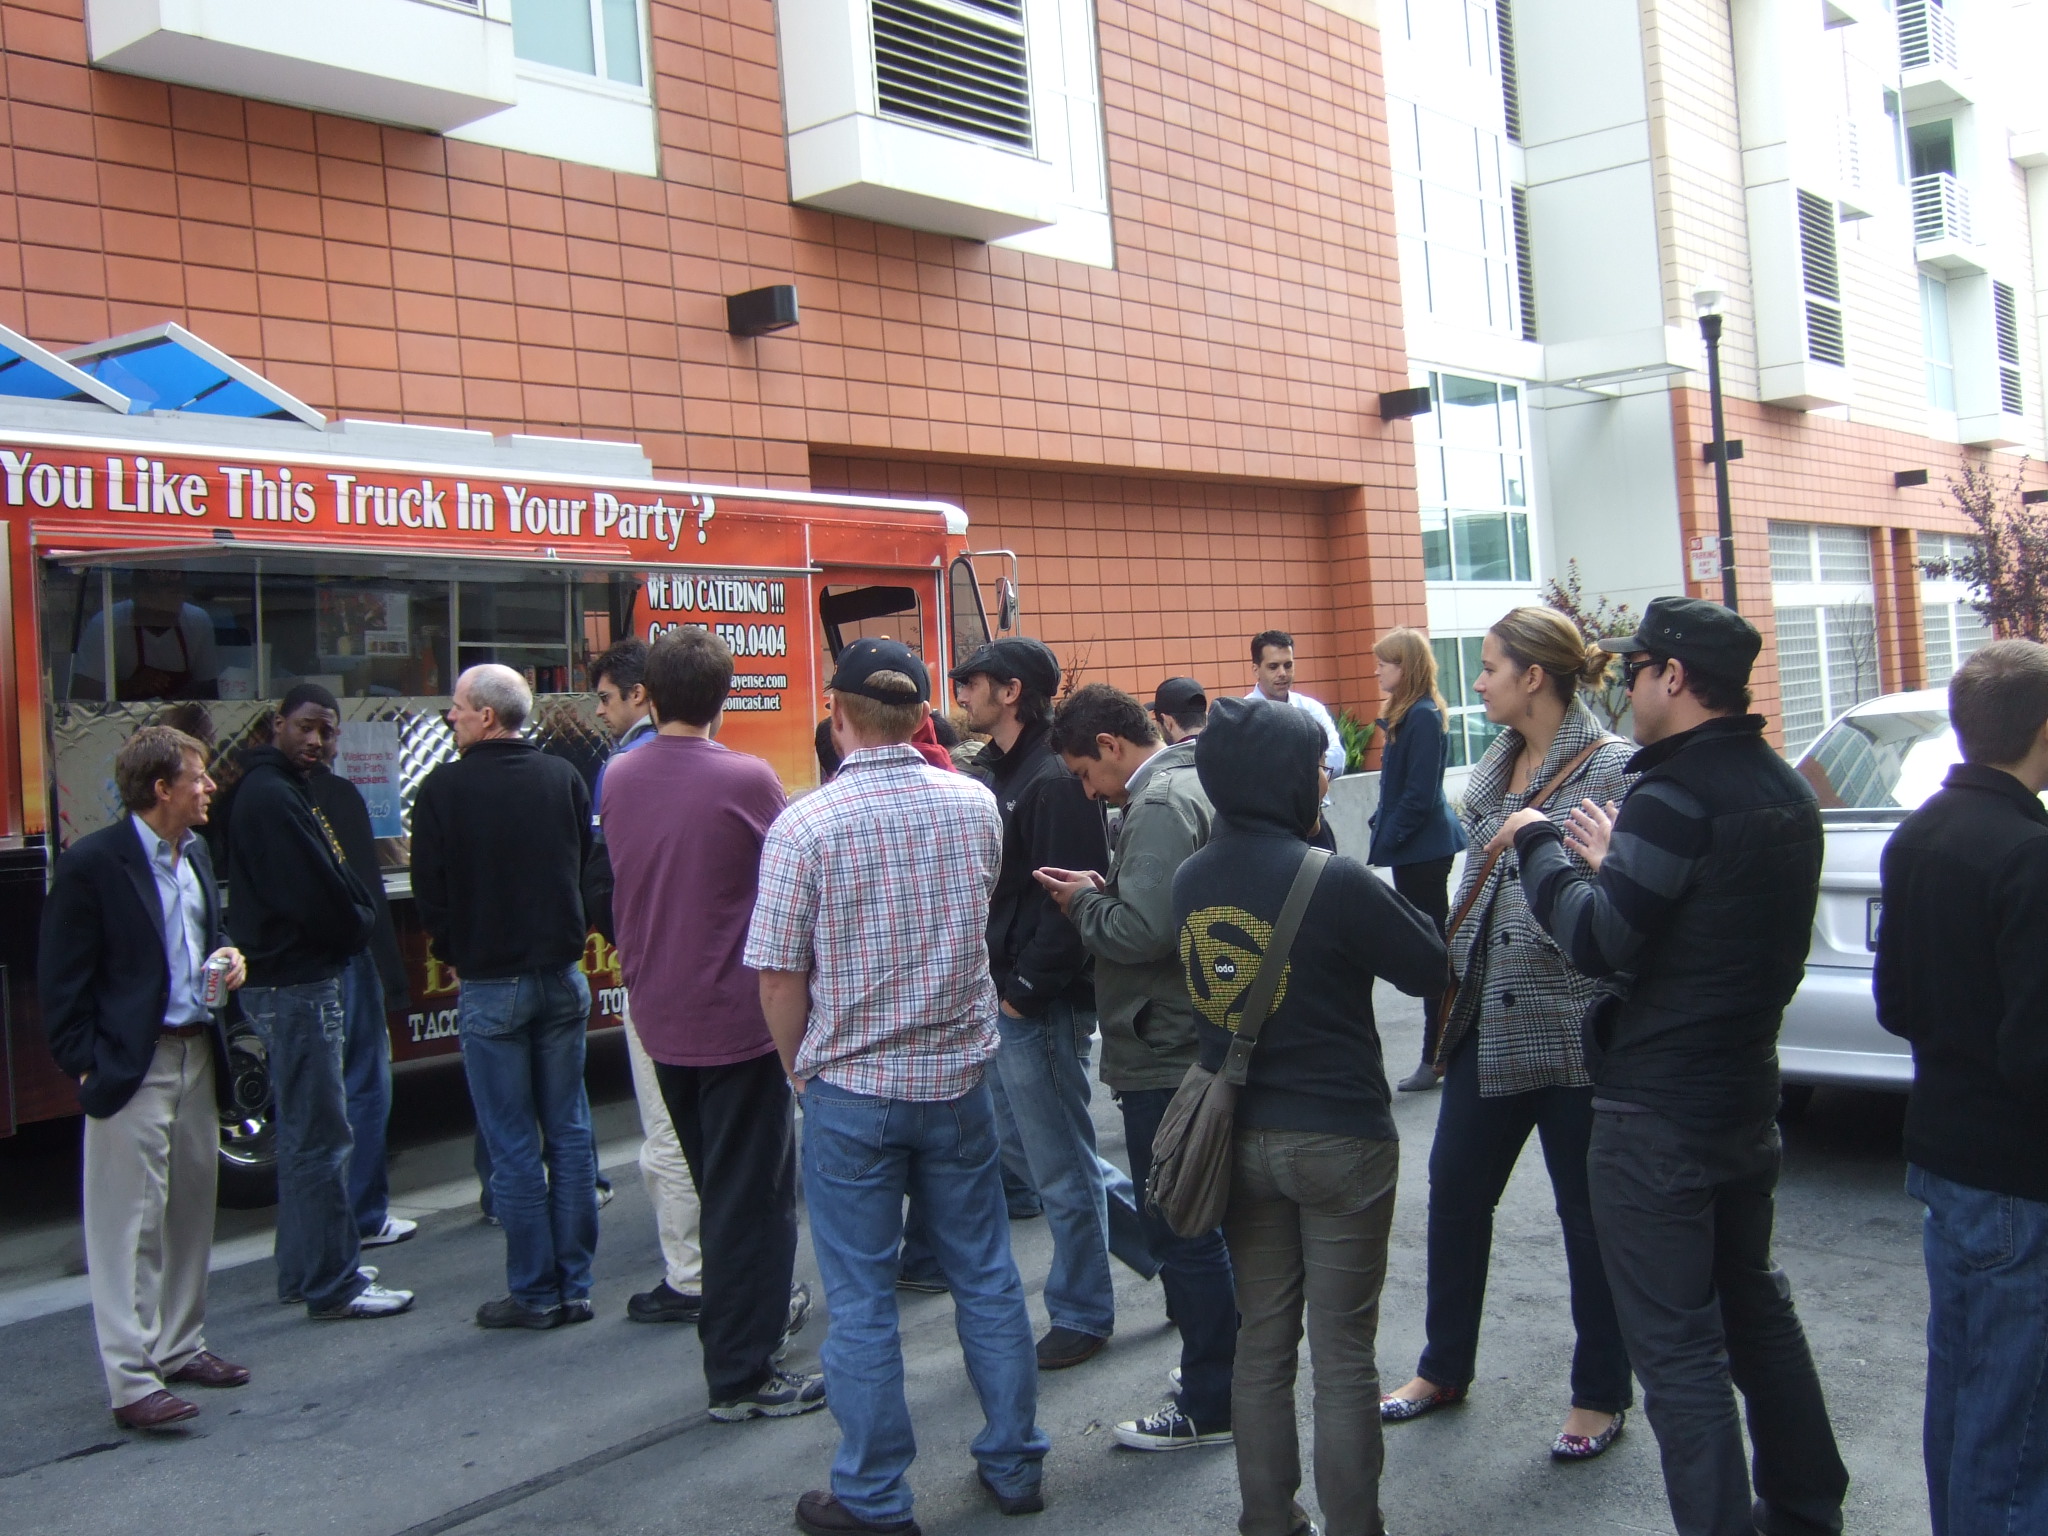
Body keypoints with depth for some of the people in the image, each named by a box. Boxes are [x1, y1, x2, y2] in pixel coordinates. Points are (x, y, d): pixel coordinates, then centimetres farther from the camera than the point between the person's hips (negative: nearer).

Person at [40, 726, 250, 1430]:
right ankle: (132, 1381, 0)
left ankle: (179, 1346, 27)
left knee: (191, 1208, 14)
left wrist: (226, 954, 4)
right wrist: (86, 1067, -12)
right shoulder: (92, 862, -12)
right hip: (132, 1067, -8)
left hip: (196, 1055, 8)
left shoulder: (196, 853, 10)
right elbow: (62, 980, -10)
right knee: (131, 1221, -4)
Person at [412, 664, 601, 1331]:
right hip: (563, 976, 4)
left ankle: (534, 1292, 9)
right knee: (569, 1132, 10)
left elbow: (429, 891, -4)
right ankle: (574, 1286, 15)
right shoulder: (565, 778, 1)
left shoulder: (444, 789, -10)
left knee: (512, 1143, 3)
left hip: (489, 984, -4)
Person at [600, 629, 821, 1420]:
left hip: (660, 1017, 6)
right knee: (752, 1196, 4)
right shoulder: (744, 778, -18)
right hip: (735, 1015, -6)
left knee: (716, 1183, 22)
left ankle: (742, 1318, 38)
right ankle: (742, 1375, 10)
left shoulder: (617, 778, -1)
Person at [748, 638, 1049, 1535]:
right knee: (986, 1276, 16)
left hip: (851, 1092, -3)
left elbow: (779, 979, -12)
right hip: (959, 1080, 4)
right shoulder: (975, 805, -3)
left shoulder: (803, 827, -15)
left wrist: (803, 1072, 6)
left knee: (861, 1300, 8)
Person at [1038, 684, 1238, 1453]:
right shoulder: (1192, 784, 12)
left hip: (1168, 1053, -10)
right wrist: (1105, 891, 3)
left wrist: (1083, 901, -11)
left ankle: (1210, 1404, 12)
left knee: (1181, 1230, 1)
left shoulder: (1160, 804, -19)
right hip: (1203, 1040, 10)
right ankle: (1239, 1366, 32)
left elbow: (1144, 929, -28)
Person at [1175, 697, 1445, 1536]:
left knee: (1261, 1342, 15)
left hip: (1240, 1137, 6)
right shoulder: (1334, 881, -20)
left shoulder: (1190, 881, -1)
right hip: (1338, 1138, -5)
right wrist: (1386, 907, 9)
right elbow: (1428, 967, -8)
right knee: (1342, 1355, 5)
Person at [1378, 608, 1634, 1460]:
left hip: (1572, 1027, -7)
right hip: (1488, 1020, 8)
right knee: (1454, 1189, 14)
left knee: (1586, 1209, 7)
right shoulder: (1495, 765, 10)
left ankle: (1602, 1393, 24)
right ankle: (1444, 1366, 31)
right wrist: (1452, 967, 17)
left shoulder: (1612, 767, -13)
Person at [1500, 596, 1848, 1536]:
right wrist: (1618, 864, 12)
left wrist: (1538, 847, -10)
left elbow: (1598, 944, -23)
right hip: (1747, 1096, 10)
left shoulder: (1677, 795, -20)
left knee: (1678, 1349, -1)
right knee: (1755, 1303, 23)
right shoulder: (1785, 792, 9)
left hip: (1658, 1116, -9)